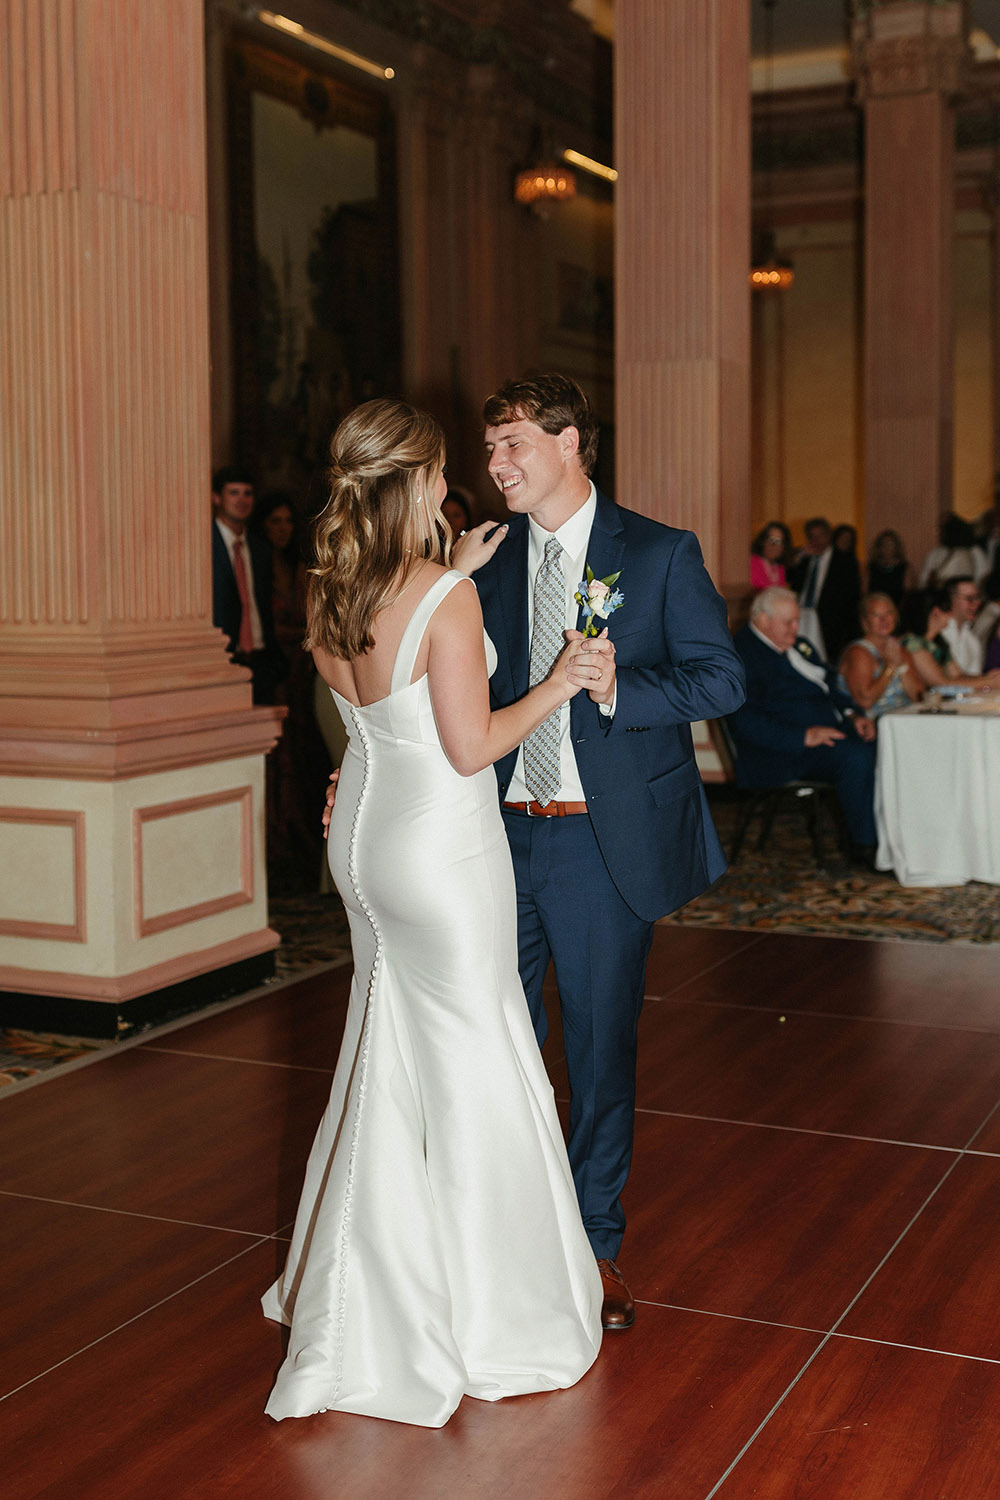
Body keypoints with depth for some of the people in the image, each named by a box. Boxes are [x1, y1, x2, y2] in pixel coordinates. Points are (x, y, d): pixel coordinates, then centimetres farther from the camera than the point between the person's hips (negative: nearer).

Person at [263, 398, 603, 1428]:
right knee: (470, 1063, 6)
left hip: (363, 840, 8)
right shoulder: (446, 598, -21)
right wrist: (554, 688, -6)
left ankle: (363, 1293, 35)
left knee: (386, 1050, 20)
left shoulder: (328, 593, 1)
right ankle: (480, 1309, 21)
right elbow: (470, 746, -19)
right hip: (441, 851, -8)